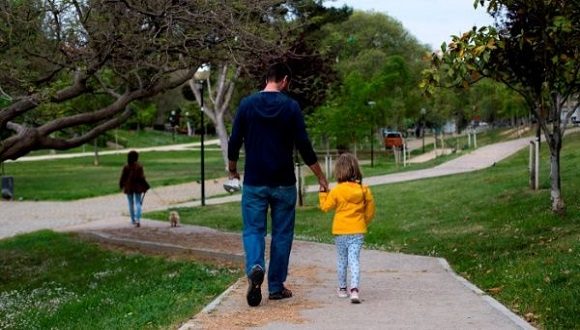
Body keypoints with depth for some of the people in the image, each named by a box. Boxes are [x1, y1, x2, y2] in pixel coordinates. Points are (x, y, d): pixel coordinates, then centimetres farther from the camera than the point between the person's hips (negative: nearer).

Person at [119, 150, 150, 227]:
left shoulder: (126, 167, -9)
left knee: (131, 204, 14)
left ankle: (133, 220, 21)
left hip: (129, 187, 1)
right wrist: (145, 186, 0)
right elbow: (142, 177, -9)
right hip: (138, 187, -1)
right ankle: (138, 220, -13)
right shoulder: (139, 166, -10)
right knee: (138, 203, 4)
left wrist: (121, 185, 13)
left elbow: (123, 177, -2)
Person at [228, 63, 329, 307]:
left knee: (253, 230, 6)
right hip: (283, 184, -1)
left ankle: (255, 268, -22)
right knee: (282, 234, 9)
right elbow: (304, 147, -6)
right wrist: (321, 178, 3)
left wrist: (232, 171, 18)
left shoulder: (247, 104, 0)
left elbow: (234, 143, 2)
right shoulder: (291, 107, -5)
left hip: (254, 183, 1)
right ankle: (276, 287, 13)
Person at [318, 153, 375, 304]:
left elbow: (326, 206, -2)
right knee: (354, 260, -1)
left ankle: (342, 288, 25)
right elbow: (370, 211, 7)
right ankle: (354, 289, -18)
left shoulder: (336, 191, -11)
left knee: (341, 260, 14)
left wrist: (323, 193, 12)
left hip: (340, 231, -1)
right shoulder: (364, 190, -1)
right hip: (358, 231, 1)